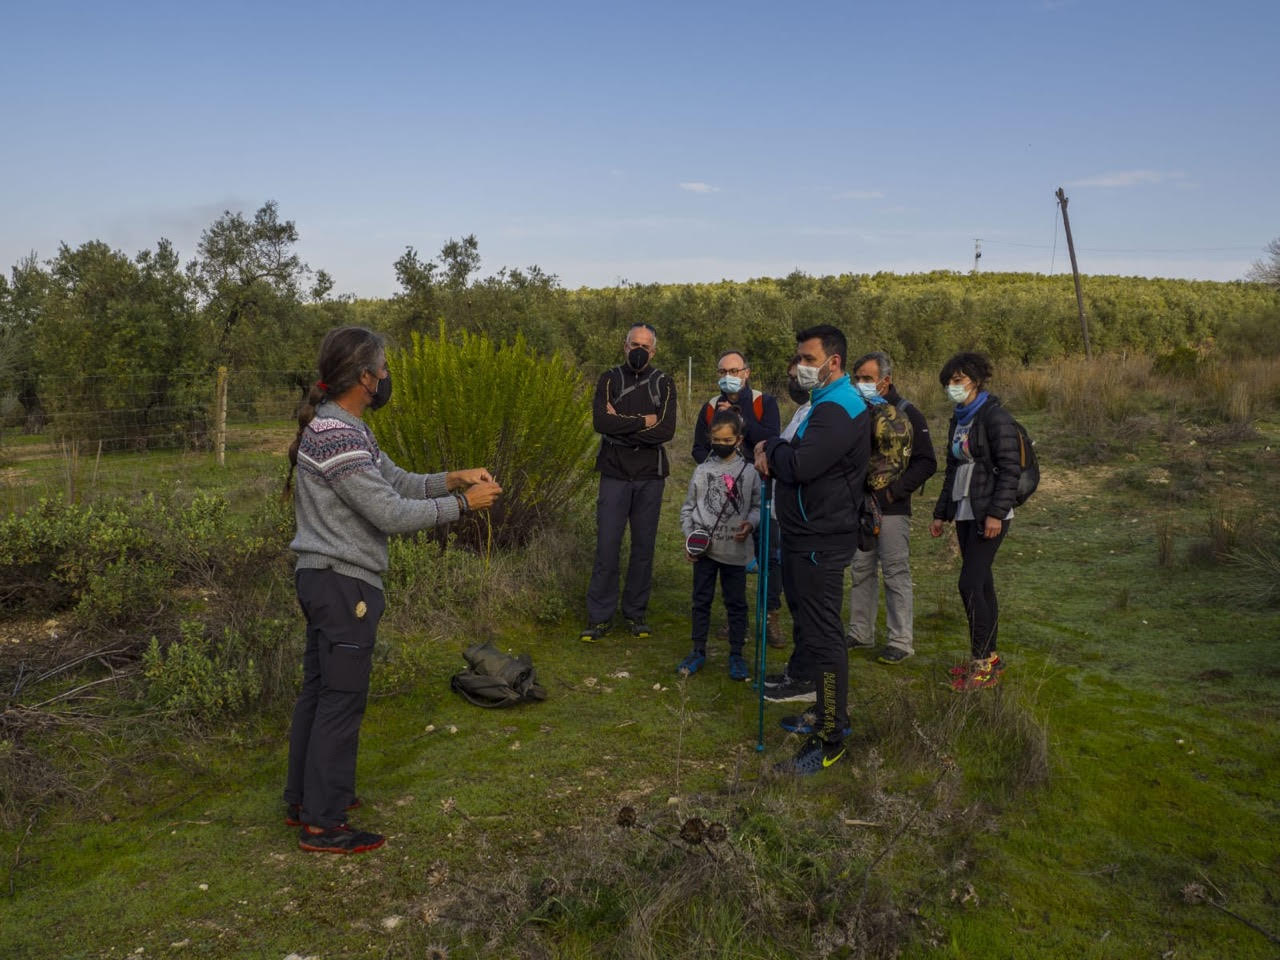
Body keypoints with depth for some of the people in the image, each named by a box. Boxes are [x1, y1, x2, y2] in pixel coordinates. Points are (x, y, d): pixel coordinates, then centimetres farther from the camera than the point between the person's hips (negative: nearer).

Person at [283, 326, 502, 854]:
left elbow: (396, 482, 14)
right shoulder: (338, 439, -22)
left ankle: (304, 798, 32)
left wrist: (454, 478, 2)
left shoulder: (344, 428, 11)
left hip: (323, 577, 11)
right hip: (343, 583, -11)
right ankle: (323, 824, 11)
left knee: (318, 690, 18)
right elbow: (393, 514, -24)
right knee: (341, 700, -1)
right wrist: (462, 503, -15)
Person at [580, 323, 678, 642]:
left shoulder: (664, 384, 4)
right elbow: (600, 422, -14)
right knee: (607, 546, -2)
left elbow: (667, 430, -11)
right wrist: (643, 421, -13)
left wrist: (621, 424, -13)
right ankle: (600, 616, 8)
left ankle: (636, 612, 21)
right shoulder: (610, 380, 2)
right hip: (615, 474, -1)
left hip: (651, 476, 1)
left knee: (644, 546, 8)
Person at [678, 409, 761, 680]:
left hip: (735, 549, -1)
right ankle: (698, 651, 23)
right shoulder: (702, 471, 0)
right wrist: (689, 538, -3)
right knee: (701, 600, 11)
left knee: (736, 602, 8)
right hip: (704, 548, 1)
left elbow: (757, 506, 5)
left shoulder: (749, 472, -3)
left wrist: (751, 523, -15)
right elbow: (688, 508, 6)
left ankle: (736, 655, 21)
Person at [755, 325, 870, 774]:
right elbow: (797, 459, 16)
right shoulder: (826, 402, 16)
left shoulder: (839, 409, -19)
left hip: (820, 541, -11)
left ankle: (830, 738, 2)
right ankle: (813, 680, 43)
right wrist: (773, 456, -7)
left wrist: (770, 449, -9)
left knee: (823, 633, -6)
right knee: (806, 616, 24)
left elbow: (800, 465, -29)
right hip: (805, 534, 11)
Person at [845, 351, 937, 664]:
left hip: (892, 509, -6)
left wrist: (894, 492, -15)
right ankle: (860, 633, 23)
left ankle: (901, 641, 5)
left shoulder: (907, 415, -6)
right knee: (860, 571, 12)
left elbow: (926, 463, -8)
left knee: (896, 574, -2)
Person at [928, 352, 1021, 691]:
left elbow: (1010, 468, -16)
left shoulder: (994, 416, -11)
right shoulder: (957, 420, 15)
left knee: (970, 584, -11)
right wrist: (940, 513, 19)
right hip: (964, 513, 8)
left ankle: (982, 663, -2)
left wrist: (996, 513, -21)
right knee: (981, 584, 12)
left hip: (988, 514, -8)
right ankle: (989, 657, 20)